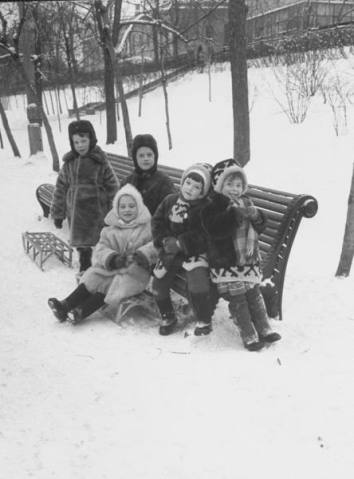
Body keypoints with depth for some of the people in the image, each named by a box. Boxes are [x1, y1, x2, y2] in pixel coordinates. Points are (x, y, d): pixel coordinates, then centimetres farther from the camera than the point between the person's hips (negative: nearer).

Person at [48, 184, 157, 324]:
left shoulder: (148, 226, 0)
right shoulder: (111, 229, 9)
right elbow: (101, 248, 0)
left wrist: (142, 255, -28)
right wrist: (112, 258, -21)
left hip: (136, 271, -4)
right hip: (111, 268, 4)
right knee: (93, 277, -20)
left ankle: (81, 311, -33)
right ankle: (66, 305, -25)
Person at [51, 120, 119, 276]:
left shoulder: (100, 162, -5)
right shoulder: (69, 162, 5)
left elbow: (113, 187, -2)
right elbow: (61, 188, 10)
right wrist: (58, 214, 9)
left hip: (97, 213, -4)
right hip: (76, 213, 4)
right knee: (81, 245, 15)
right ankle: (84, 268, 34)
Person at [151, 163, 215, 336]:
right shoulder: (170, 201, 2)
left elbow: (204, 236, -20)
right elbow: (157, 221, 7)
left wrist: (180, 243, -24)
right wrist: (165, 240, -10)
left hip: (195, 252, -5)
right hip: (170, 251, 5)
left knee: (198, 286, -22)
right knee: (158, 284, 3)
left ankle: (204, 320, 5)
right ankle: (167, 317, 30)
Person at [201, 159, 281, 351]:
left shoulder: (246, 202, 10)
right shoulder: (213, 207, -8)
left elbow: (260, 227, 11)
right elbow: (215, 229, -26)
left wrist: (255, 216, -12)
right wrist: (236, 214, -30)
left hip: (249, 259, 5)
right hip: (226, 263, -5)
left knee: (254, 295, 12)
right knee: (237, 299, -1)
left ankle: (264, 329, 22)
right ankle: (249, 336, 7)